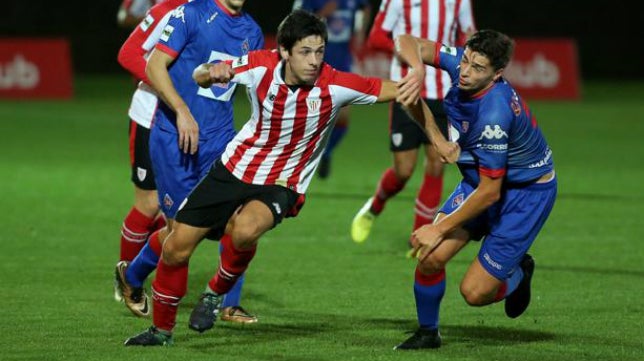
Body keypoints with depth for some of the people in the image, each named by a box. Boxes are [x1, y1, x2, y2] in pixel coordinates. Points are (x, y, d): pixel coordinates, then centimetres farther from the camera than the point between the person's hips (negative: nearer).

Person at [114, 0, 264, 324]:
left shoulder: (251, 32, 9)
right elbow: (154, 66, -15)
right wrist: (182, 111, -26)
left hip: (220, 139, 5)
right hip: (174, 136, -5)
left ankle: (229, 304, 4)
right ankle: (131, 276, 29)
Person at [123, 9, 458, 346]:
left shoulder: (336, 85, -21)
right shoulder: (261, 66, -17)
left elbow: (402, 92, -14)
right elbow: (200, 77, -4)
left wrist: (437, 139, -18)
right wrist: (211, 72, -28)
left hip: (281, 185, -2)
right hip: (234, 168, 2)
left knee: (244, 231, -34)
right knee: (176, 248, 2)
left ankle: (217, 292, -3)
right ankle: (162, 329, 27)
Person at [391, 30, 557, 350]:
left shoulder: (494, 116, -36)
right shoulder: (459, 63, -16)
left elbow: (489, 192, -28)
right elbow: (408, 43, -7)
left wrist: (440, 229, -18)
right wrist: (418, 70, -31)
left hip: (527, 193, -7)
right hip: (480, 179, 7)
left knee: (475, 293, -8)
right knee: (430, 257, -10)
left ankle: (518, 274, 25)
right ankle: (427, 333, 14)